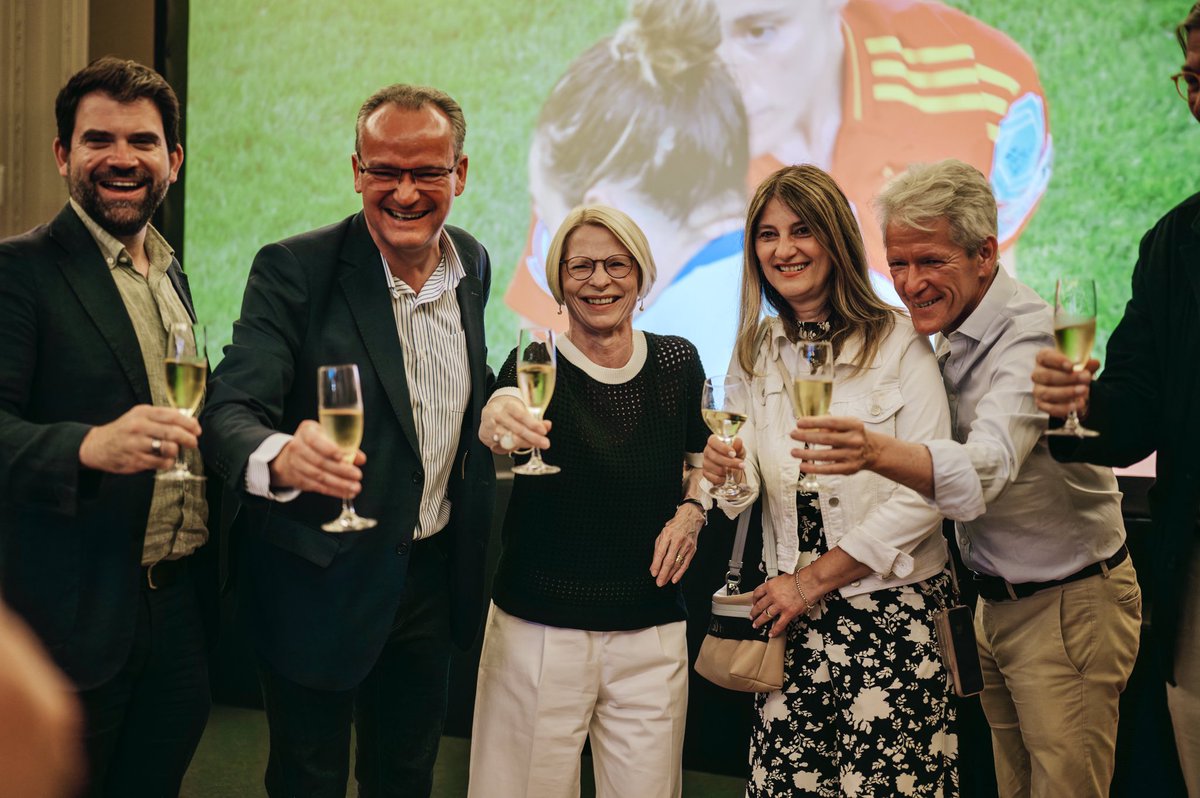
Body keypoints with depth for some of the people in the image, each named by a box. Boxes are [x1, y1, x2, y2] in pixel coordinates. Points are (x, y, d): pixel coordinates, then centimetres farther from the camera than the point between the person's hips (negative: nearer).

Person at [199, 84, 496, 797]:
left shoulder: (473, 264, 1)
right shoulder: (294, 270, -16)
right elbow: (232, 409, -26)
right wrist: (279, 456, -46)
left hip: (434, 574, 5)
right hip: (322, 579, -4)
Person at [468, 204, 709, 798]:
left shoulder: (677, 361, 3)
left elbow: (703, 460, 18)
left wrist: (692, 509, -2)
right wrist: (494, 428, -50)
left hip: (652, 634, 3)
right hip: (538, 631, -2)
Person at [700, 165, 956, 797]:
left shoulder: (897, 342, -6)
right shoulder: (756, 352, 10)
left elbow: (926, 492, -11)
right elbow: (755, 486, 11)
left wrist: (814, 580, -10)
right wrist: (726, 474, -13)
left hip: (891, 607, -4)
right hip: (790, 610, 4)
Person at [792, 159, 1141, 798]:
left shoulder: (1032, 338, -24)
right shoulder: (950, 335, 4)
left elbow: (984, 469, -43)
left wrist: (877, 452, -60)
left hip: (1068, 606, -8)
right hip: (996, 601, 8)